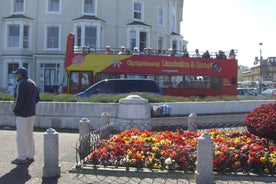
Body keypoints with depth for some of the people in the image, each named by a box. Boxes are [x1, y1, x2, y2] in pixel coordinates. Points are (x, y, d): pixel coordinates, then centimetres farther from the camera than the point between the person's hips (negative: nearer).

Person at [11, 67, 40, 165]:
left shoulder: (21, 84, -15)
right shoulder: (33, 83, 12)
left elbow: (19, 99, -22)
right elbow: (37, 98, 14)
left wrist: (15, 109, -8)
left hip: (22, 113, -9)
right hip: (31, 113, 9)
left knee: (21, 136, -2)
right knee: (29, 135, 14)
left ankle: (22, 158, 3)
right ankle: (30, 156, 19)